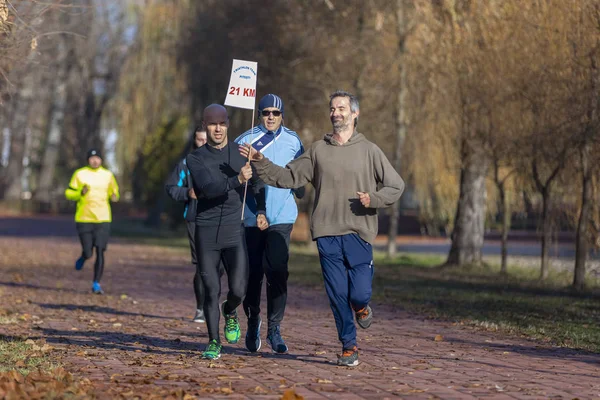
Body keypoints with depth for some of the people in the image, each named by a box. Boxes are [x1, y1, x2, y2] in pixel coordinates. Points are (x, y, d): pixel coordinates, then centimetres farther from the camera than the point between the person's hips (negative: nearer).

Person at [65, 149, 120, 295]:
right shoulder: (80, 174, 0)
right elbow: (69, 193, 3)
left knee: (100, 252, -7)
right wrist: (81, 193, -17)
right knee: (88, 253, -2)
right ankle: (83, 257, 36)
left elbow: (114, 192, 19)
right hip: (84, 219, -1)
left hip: (103, 220, 1)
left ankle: (96, 284, 2)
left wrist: (114, 196, -5)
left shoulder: (108, 175, 6)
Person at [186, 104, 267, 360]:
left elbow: (258, 182, 22)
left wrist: (261, 211, 11)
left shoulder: (242, 153, 6)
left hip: (234, 231, 1)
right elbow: (208, 187, -20)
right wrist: (236, 180, -35)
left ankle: (230, 312, 25)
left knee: (238, 289, -10)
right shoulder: (195, 159, -1)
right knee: (211, 291, 1)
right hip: (206, 233, -1)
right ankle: (214, 343, 14)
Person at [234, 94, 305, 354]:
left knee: (277, 272, -10)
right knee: (252, 273, 5)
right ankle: (253, 322, 27)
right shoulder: (245, 141, 3)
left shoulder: (292, 141, 8)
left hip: (281, 217, 0)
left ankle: (274, 329, -4)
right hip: (251, 216, 0)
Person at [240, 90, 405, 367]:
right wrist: (260, 162, 2)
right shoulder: (318, 150, 11)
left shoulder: (369, 151, 5)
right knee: (337, 295, 1)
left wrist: (373, 199, -11)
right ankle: (349, 346, 15)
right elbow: (288, 177, 12)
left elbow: (396, 185, 6)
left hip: (359, 232, -2)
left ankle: (361, 306, 26)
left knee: (359, 293, -10)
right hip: (326, 233, 2)